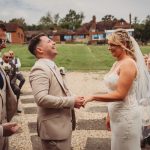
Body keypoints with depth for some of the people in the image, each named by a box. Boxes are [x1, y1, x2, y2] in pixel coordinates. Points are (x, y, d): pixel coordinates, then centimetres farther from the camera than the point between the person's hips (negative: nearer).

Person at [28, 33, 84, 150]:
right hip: (54, 128, -9)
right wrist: (71, 101, -22)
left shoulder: (51, 66, 13)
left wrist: (72, 99, 1)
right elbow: (41, 98, -30)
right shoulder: (40, 69, -19)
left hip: (62, 124, 9)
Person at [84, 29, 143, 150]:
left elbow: (120, 95, -23)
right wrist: (109, 115, 15)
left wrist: (93, 97, -23)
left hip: (126, 116, -8)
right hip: (117, 115, 8)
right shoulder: (117, 63, 9)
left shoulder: (128, 64, -18)